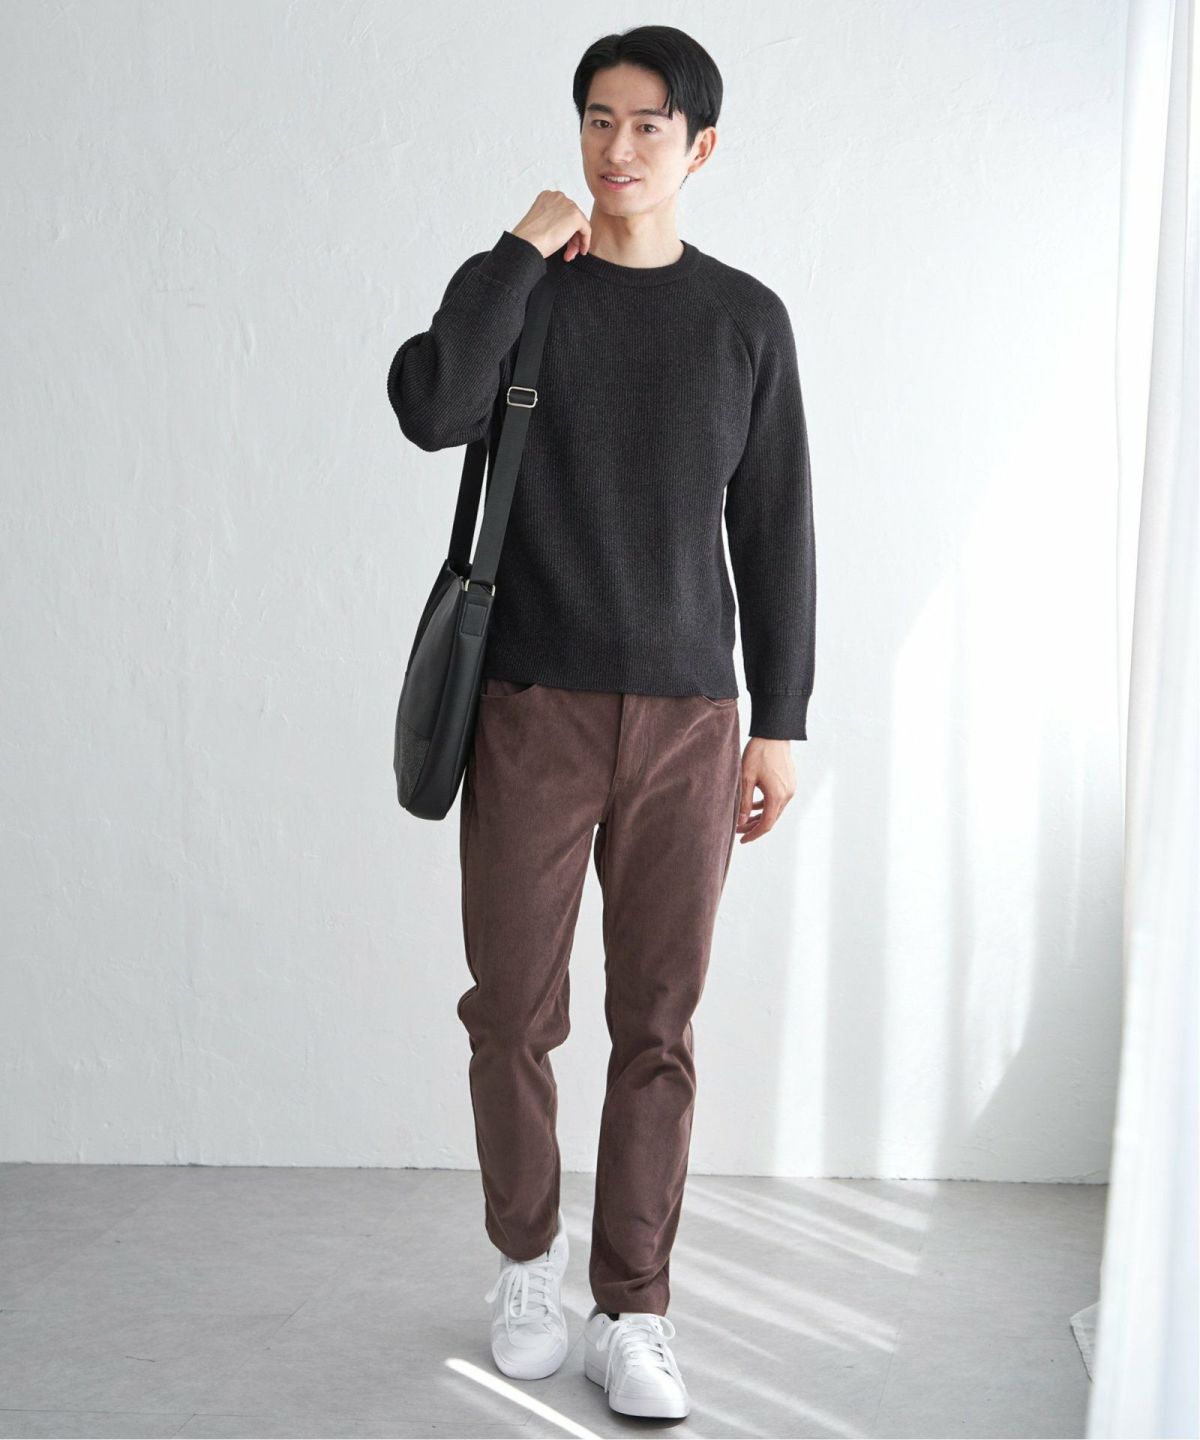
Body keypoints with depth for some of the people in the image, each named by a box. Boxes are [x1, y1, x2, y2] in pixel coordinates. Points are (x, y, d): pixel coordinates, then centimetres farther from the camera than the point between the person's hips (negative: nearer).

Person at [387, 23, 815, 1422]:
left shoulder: (745, 319, 8)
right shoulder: (522, 292, 5)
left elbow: (775, 532, 8)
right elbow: (430, 408, -17)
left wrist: (779, 721, 5)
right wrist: (520, 249, -13)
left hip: (688, 725, 1)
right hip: (531, 714, 0)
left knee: (658, 1025, 3)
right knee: (513, 1013, 5)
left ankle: (632, 1315, 15)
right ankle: (526, 1254, 29)